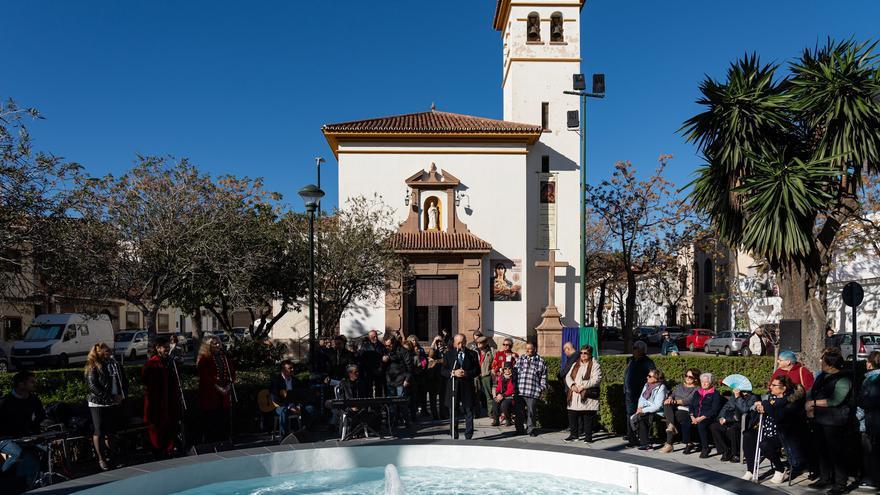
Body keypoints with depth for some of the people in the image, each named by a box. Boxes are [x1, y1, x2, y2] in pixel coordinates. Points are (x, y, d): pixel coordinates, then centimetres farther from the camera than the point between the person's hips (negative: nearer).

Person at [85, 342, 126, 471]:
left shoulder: (115, 365, 10)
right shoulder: (93, 368, -8)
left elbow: (124, 381, 16)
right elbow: (93, 387, -16)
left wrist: (122, 395, -1)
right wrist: (111, 398, -18)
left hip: (115, 404, 5)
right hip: (98, 404, -5)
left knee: (110, 431, 10)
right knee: (99, 432, 0)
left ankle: (109, 456, 20)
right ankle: (101, 459, 9)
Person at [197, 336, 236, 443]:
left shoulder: (224, 357, 13)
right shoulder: (204, 359, -5)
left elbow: (232, 372, 12)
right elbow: (205, 377, -14)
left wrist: (229, 385, -3)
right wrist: (217, 388, -17)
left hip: (225, 395, 5)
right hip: (210, 396, -5)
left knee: (224, 422, 7)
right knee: (211, 423, -1)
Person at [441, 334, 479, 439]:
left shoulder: (472, 354, 6)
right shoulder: (448, 355, 6)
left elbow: (477, 370, 3)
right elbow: (443, 371, 2)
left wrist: (467, 373, -14)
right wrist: (453, 373, -15)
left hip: (467, 387, 0)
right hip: (453, 387, 0)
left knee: (469, 412, 3)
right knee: (453, 412, 5)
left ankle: (468, 436, 12)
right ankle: (454, 436, 13)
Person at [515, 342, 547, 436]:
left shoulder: (541, 361, 8)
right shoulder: (520, 359, 14)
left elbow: (543, 377, 10)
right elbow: (514, 371, 13)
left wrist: (541, 389, 1)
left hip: (533, 392, -2)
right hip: (519, 391, 2)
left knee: (531, 411, 1)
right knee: (519, 411, 6)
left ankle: (530, 429, 16)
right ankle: (519, 429, 18)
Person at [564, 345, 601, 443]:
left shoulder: (595, 365, -2)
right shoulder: (575, 364, 17)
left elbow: (597, 379, -13)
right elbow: (568, 376, 11)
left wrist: (583, 386, -18)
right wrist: (572, 385, -9)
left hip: (588, 396, -5)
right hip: (574, 396, 5)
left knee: (588, 417, 0)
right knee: (572, 416, 7)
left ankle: (588, 436, 10)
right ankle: (573, 434, 18)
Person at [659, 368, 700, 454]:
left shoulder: (697, 389, 7)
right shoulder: (679, 386, 27)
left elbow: (689, 400, -8)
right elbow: (672, 395, 17)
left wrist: (675, 401, -18)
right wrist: (670, 398, -8)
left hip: (686, 411, -5)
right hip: (674, 410, 5)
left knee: (676, 415, -36)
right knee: (667, 404, -29)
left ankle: (669, 444, -34)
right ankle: (672, 426, -48)